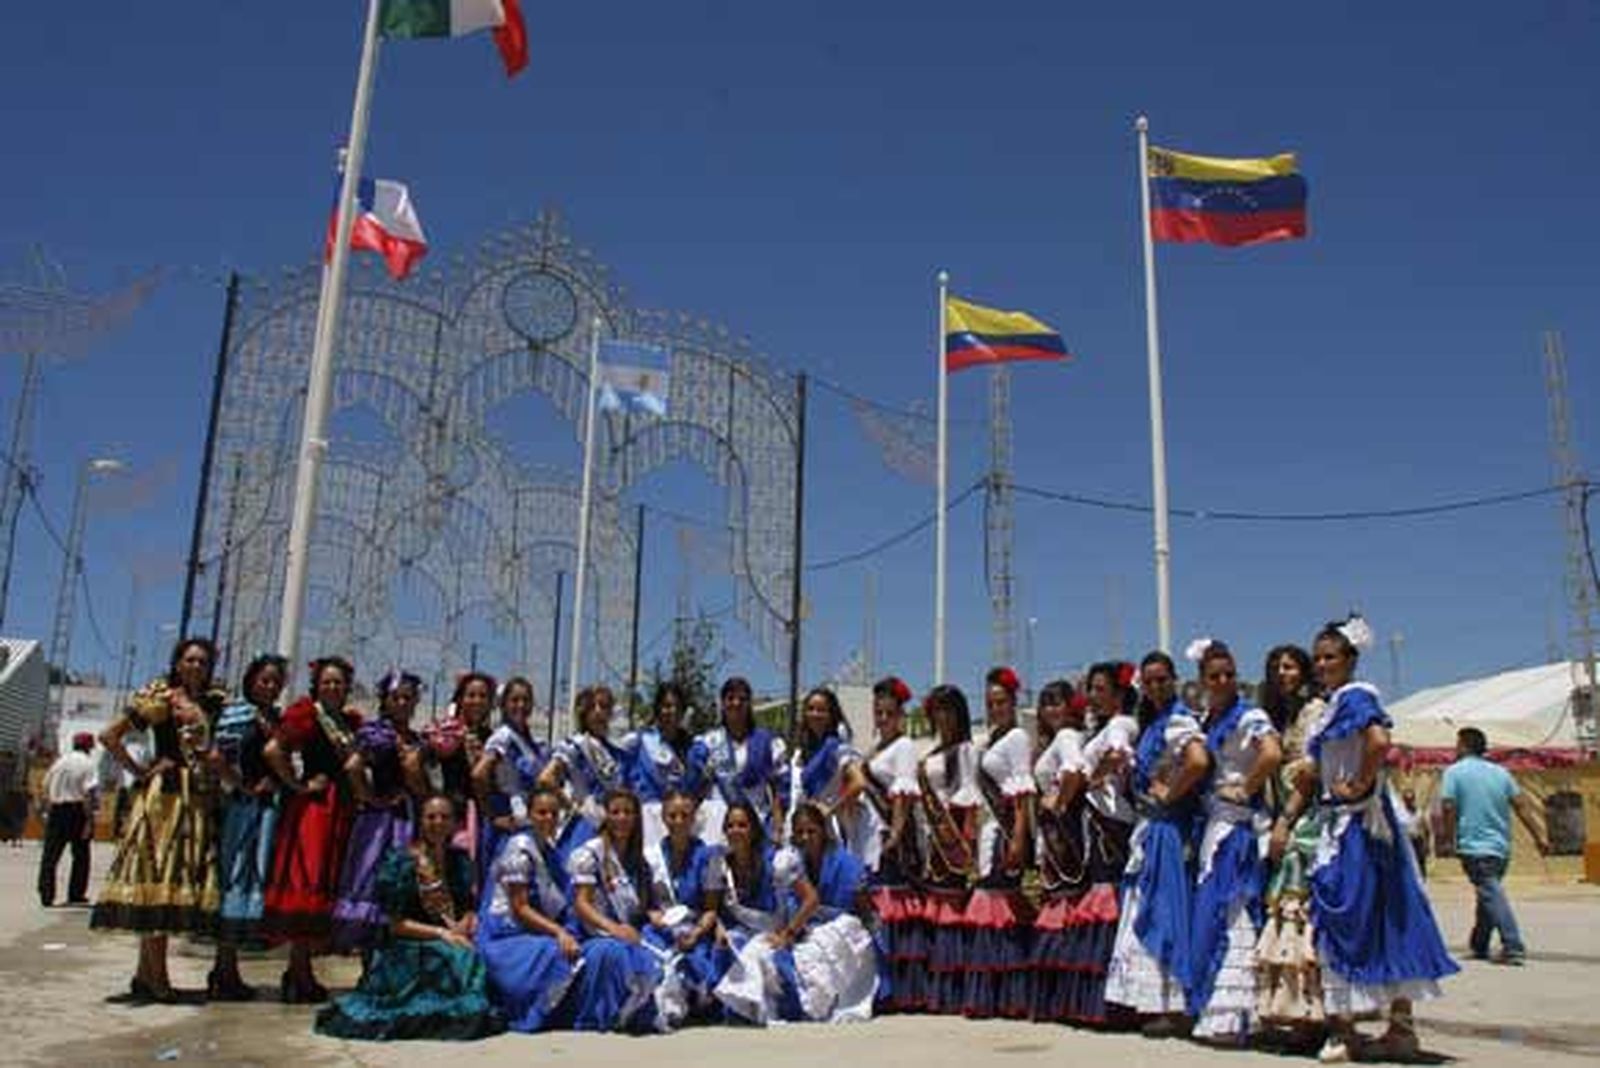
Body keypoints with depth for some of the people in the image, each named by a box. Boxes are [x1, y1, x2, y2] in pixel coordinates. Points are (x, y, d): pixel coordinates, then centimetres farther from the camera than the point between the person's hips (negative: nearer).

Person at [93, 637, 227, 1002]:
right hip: (166, 795, -7)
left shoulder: (211, 702, 14)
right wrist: (140, 772, -7)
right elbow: (109, 736, -6)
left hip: (198, 799, 7)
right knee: (160, 879, -5)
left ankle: (145, 975, 14)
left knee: (179, 882, 7)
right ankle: (157, 978, -1)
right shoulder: (161, 697, -3)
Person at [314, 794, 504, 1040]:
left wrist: (462, 929, -12)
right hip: (408, 950, -5)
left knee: (474, 956, -29)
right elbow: (396, 924, -6)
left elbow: (470, 909, 11)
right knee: (456, 959, -33)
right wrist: (440, 933, -16)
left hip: (455, 941, 5)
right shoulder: (400, 861, -4)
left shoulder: (460, 860, 12)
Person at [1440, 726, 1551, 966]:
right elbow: (1521, 806, 6)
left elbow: (1449, 807, -12)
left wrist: (1451, 837, -1)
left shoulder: (1454, 772, -4)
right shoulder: (1500, 772, 11)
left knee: (1492, 896, -11)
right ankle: (1479, 946, 27)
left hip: (1474, 847, -6)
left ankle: (1514, 947, -22)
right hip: (1501, 846, 6)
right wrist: (1540, 836, 5)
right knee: (1489, 894, 17)